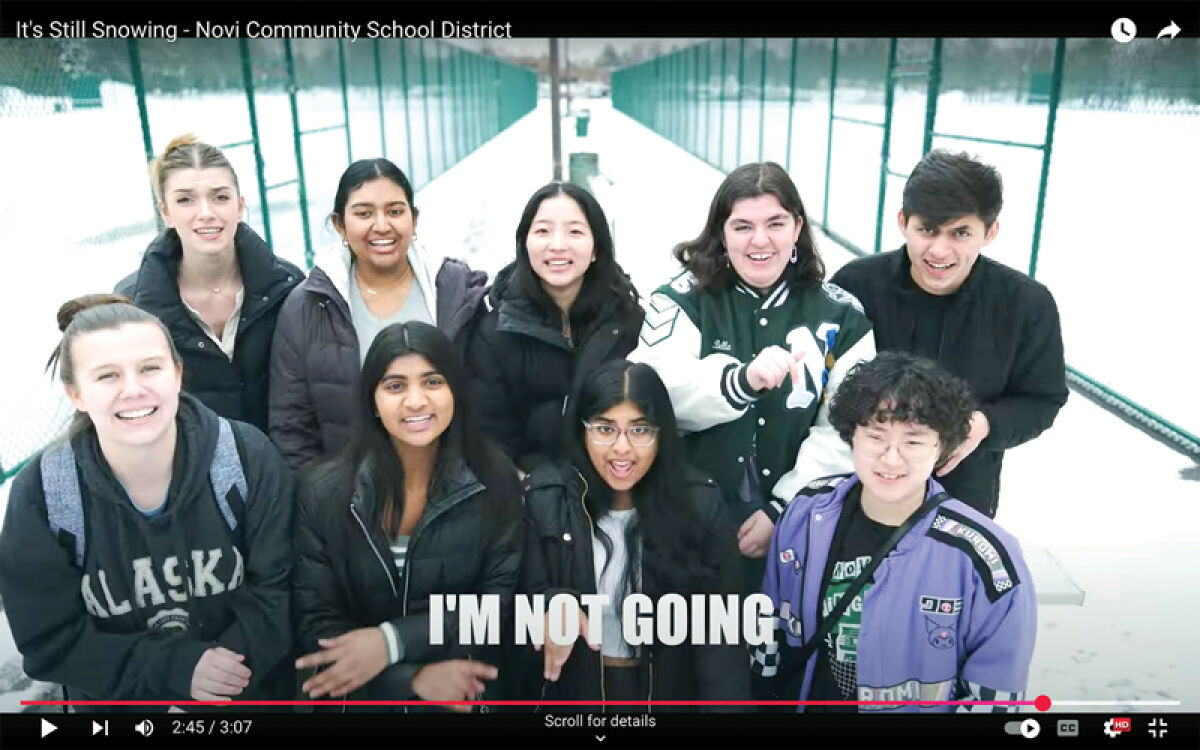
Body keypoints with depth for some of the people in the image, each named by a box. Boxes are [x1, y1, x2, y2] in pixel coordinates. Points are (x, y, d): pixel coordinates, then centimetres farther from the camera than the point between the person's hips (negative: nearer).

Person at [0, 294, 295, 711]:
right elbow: (48, 641, -13)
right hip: (119, 703, 0)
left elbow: (276, 589, -12)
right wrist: (174, 668, -23)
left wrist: (229, 665, -24)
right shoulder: (40, 494, -17)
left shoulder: (248, 458, -19)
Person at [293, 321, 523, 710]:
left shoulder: (495, 480, -6)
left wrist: (391, 641, -16)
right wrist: (415, 679, -17)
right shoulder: (322, 491, -6)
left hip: (470, 691, 0)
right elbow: (316, 624, -5)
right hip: (361, 694, 1)